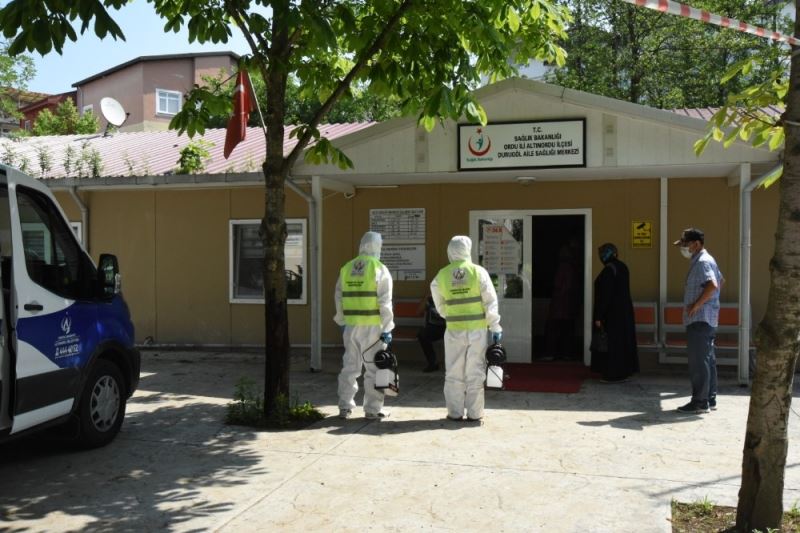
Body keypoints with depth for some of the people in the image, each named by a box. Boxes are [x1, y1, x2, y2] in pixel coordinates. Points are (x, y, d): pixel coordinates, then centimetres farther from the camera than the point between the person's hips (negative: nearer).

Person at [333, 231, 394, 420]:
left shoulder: (346, 268, 9)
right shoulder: (379, 269, -7)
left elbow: (339, 299, 12)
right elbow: (385, 302, -11)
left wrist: (342, 322, 21)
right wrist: (387, 328, -7)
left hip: (351, 326, 5)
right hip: (372, 326, -5)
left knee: (350, 366, 12)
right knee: (373, 368, 4)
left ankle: (345, 407, 15)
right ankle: (373, 409, 9)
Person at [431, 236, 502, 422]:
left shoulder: (442, 275, 0)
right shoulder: (479, 271, -5)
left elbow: (439, 305, 10)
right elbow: (490, 301, -7)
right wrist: (495, 327, -3)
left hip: (454, 329, 1)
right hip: (477, 329, -1)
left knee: (454, 373, 10)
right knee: (475, 372, 6)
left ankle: (455, 412, 12)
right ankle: (474, 413, 10)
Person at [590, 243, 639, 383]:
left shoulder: (609, 269, -19)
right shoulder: (622, 267, 11)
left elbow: (605, 295, -22)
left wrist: (599, 316, -19)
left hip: (610, 312, -9)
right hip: (623, 310, 9)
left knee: (611, 343, -3)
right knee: (622, 341, 13)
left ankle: (614, 375, 0)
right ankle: (623, 372, 18)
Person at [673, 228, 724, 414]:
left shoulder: (702, 262, -15)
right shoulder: (704, 260, 18)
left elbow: (712, 285, -29)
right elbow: (721, 280, 28)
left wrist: (696, 305, -23)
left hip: (700, 319, -11)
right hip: (706, 319, 11)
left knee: (698, 361, -8)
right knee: (708, 359, 13)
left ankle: (700, 402, -5)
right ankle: (710, 399, 19)